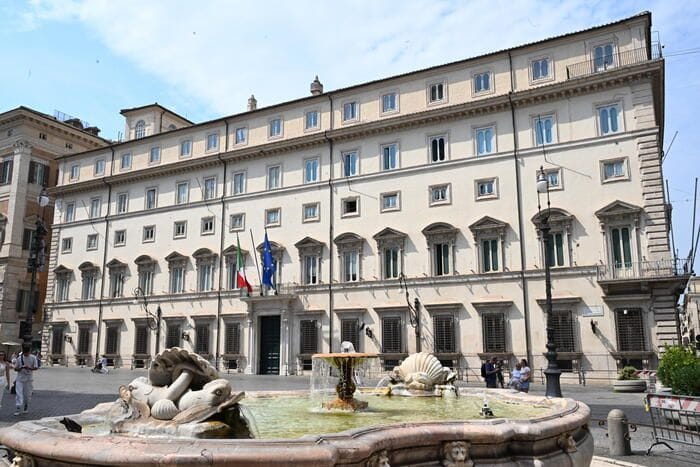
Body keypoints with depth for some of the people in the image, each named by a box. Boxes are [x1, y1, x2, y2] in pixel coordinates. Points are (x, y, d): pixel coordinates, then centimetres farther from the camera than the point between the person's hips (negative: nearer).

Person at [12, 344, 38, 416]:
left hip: (29, 379, 0)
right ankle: (18, 408, -5)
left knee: (27, 394, 9)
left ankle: (26, 407, 28)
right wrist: (21, 367, -20)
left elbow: (36, 367, -5)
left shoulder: (33, 358, -4)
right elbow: (15, 369, 1)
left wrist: (29, 368, -24)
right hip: (20, 379, 0)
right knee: (18, 393, -8)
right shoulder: (19, 358, -2)